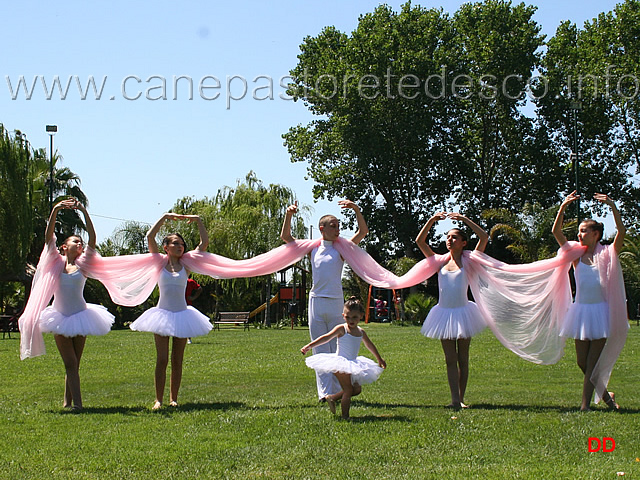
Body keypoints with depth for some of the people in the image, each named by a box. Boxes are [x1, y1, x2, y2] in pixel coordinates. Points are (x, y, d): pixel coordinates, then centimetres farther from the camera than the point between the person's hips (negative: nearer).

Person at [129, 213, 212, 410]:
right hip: (163, 313, -2)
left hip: (182, 314, 2)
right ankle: (158, 399, 0)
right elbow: (150, 237, -7)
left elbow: (204, 243, 4)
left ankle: (173, 398, 11)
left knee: (177, 360, 5)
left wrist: (198, 220, 4)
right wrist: (165, 217, -3)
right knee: (162, 359, -4)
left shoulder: (186, 265, 6)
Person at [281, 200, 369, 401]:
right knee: (320, 350, 0)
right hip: (316, 300, 1)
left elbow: (363, 231, -1)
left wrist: (356, 209, -12)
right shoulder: (313, 248, 11)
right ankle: (324, 391, 0)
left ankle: (337, 391, 8)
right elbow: (285, 237, 13)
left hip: (335, 302, -1)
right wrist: (288, 215, 1)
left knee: (337, 349, 2)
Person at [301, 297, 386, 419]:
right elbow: (326, 338, -14)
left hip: (352, 365, 7)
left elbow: (370, 345, 25)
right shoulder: (341, 329, -9)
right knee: (348, 390, -9)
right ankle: (345, 416, 0)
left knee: (357, 389, 8)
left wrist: (379, 359, 38)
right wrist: (309, 346, -23)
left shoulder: (361, 332, 9)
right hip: (340, 364, -7)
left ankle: (332, 397, 23)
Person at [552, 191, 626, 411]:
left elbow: (621, 231, -16)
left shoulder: (607, 254, -1)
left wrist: (612, 206, -23)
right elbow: (556, 232, -3)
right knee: (582, 363, 7)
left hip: (600, 310, -4)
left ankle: (585, 404, 1)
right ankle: (605, 395, 26)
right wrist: (563, 207, -12)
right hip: (581, 310, 4)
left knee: (593, 362, -3)